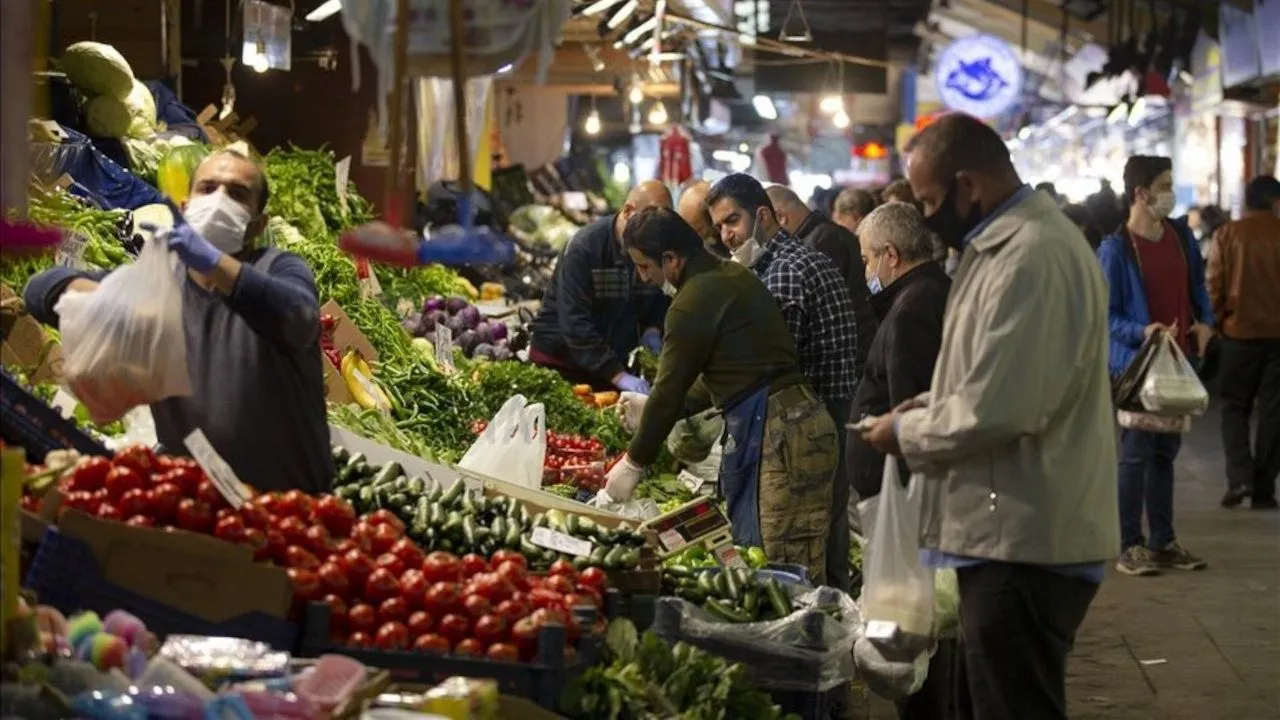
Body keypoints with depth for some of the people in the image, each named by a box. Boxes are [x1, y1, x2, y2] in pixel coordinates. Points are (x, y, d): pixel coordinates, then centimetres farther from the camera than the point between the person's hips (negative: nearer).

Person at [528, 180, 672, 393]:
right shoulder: (583, 248, -21)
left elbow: (658, 301, 12)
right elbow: (574, 323, -27)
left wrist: (651, 329, -11)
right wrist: (618, 375, -34)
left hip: (612, 359, 5)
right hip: (559, 358, -4)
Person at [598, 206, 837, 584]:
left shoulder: (692, 304, -12)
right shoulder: (734, 276, 18)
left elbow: (670, 389, -7)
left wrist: (633, 464, 5)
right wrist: (654, 405, 29)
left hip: (776, 435, -10)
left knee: (786, 571, -9)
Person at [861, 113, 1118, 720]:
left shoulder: (1031, 258, -21)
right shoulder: (1009, 241, 14)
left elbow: (999, 409, -26)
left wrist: (907, 433, -10)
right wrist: (934, 406, 11)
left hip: (1023, 541, -11)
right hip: (1017, 531, 11)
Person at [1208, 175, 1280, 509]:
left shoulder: (1227, 235, -4)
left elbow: (1214, 285, -3)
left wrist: (1216, 320, 12)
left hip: (1239, 332, 0)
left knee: (1235, 406, 12)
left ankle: (1239, 475, -7)